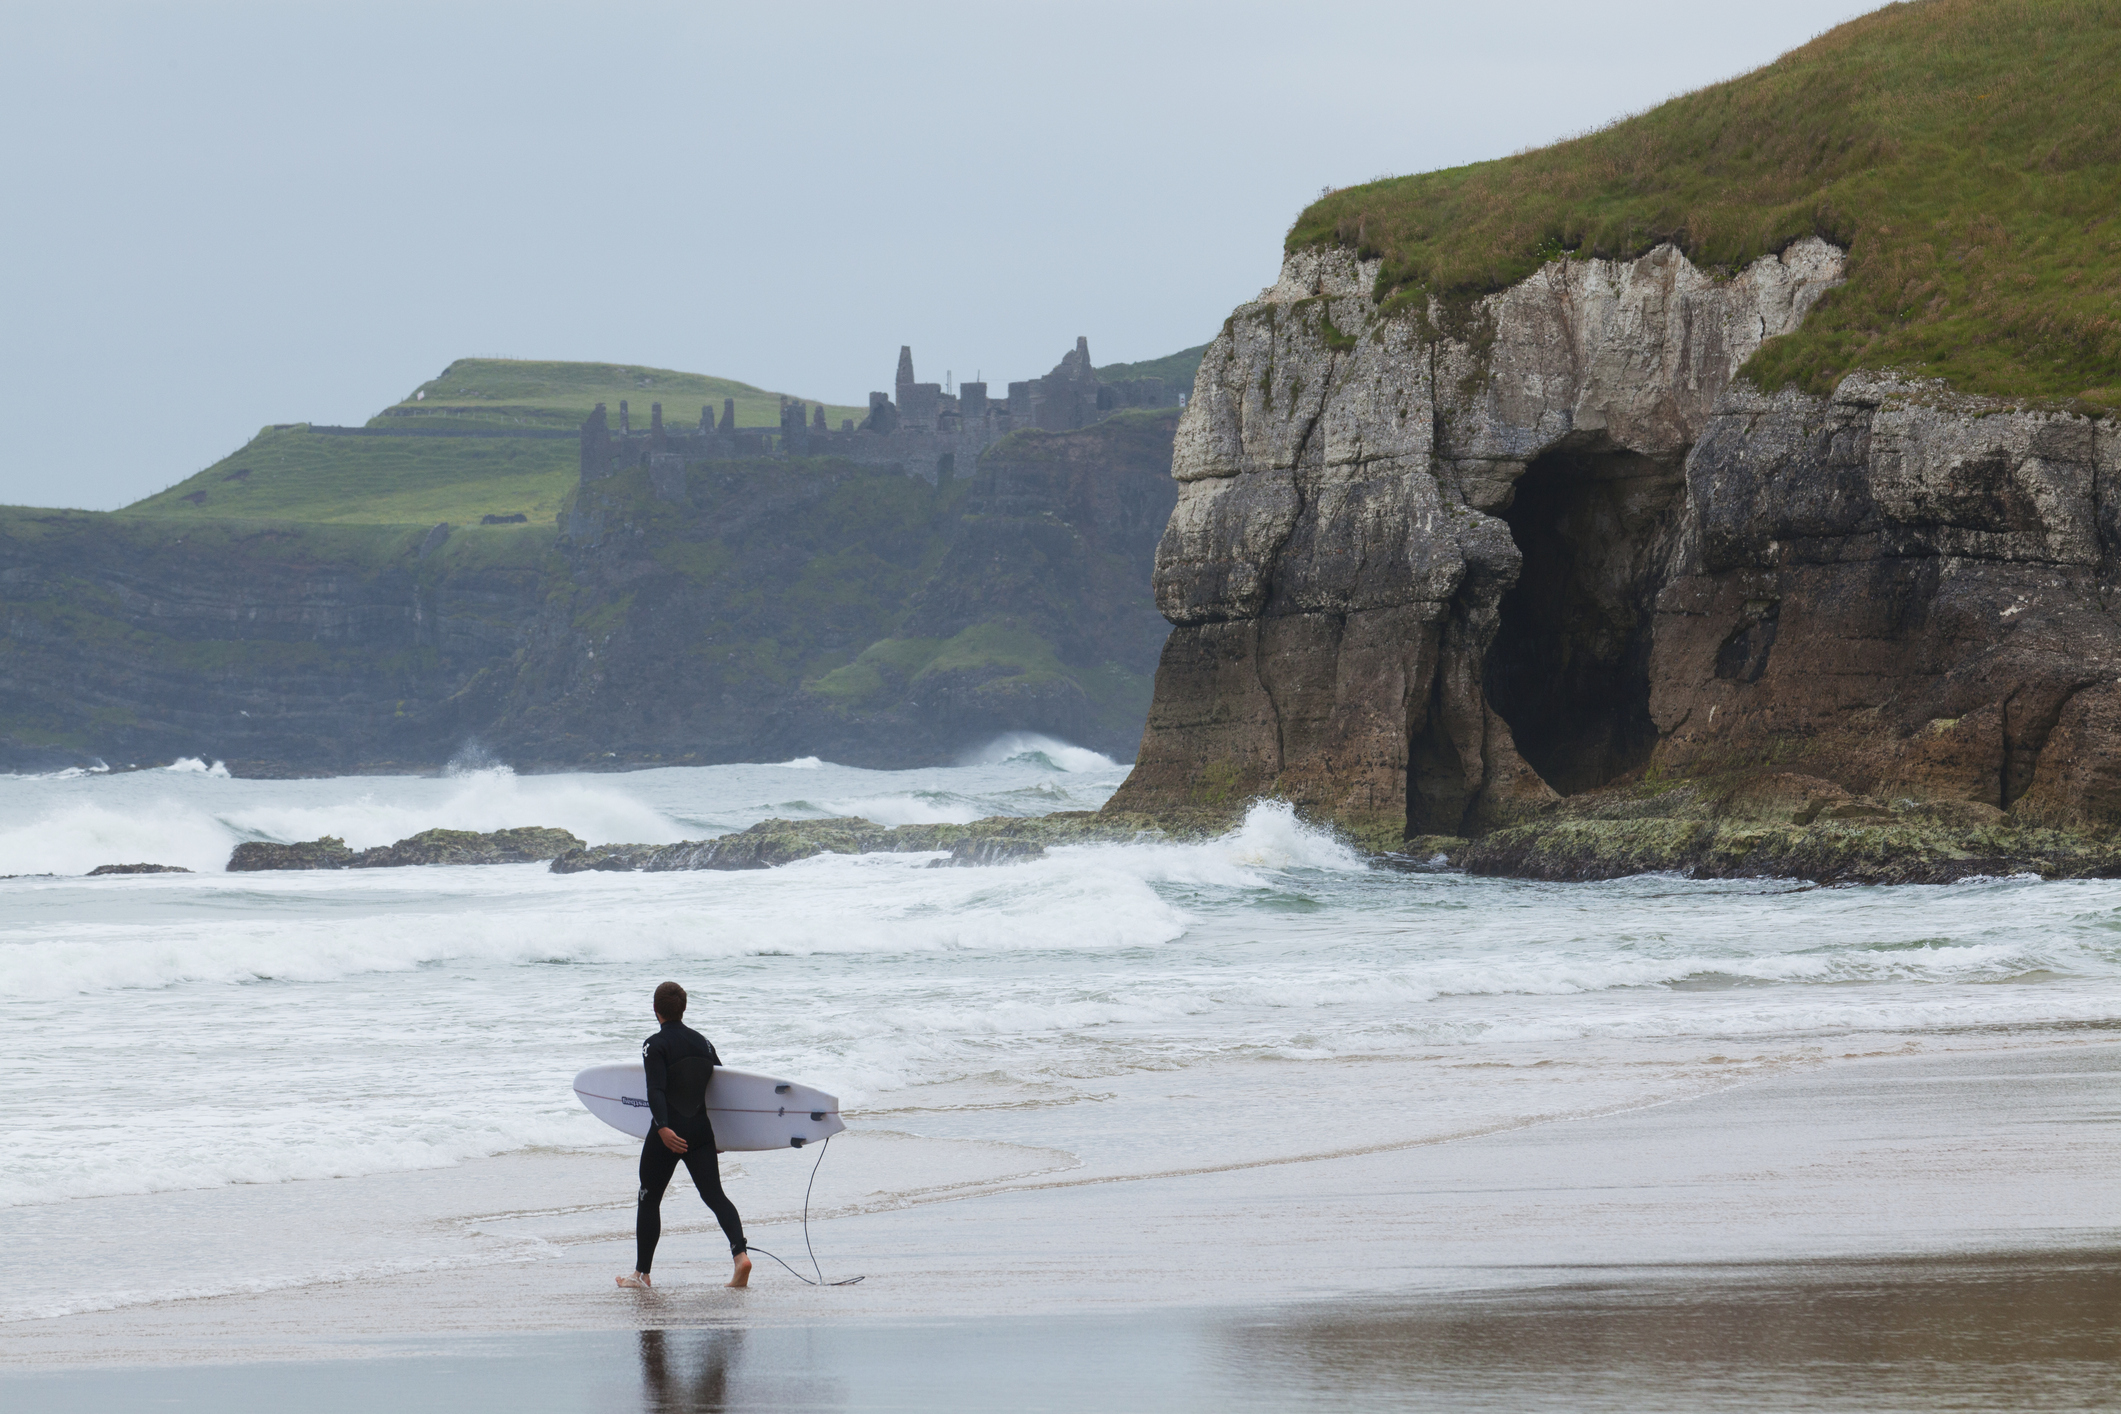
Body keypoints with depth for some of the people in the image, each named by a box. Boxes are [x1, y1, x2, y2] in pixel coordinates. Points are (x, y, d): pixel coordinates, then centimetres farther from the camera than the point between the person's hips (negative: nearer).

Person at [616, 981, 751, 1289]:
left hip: (668, 1134, -5)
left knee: (649, 1199, 10)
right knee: (714, 1194, 1)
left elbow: (656, 1090, -21)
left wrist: (663, 1127, -30)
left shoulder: (655, 1045, -9)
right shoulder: (702, 1043, 9)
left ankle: (641, 1273, 16)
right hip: (700, 1131, 5)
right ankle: (740, 1252, -22)